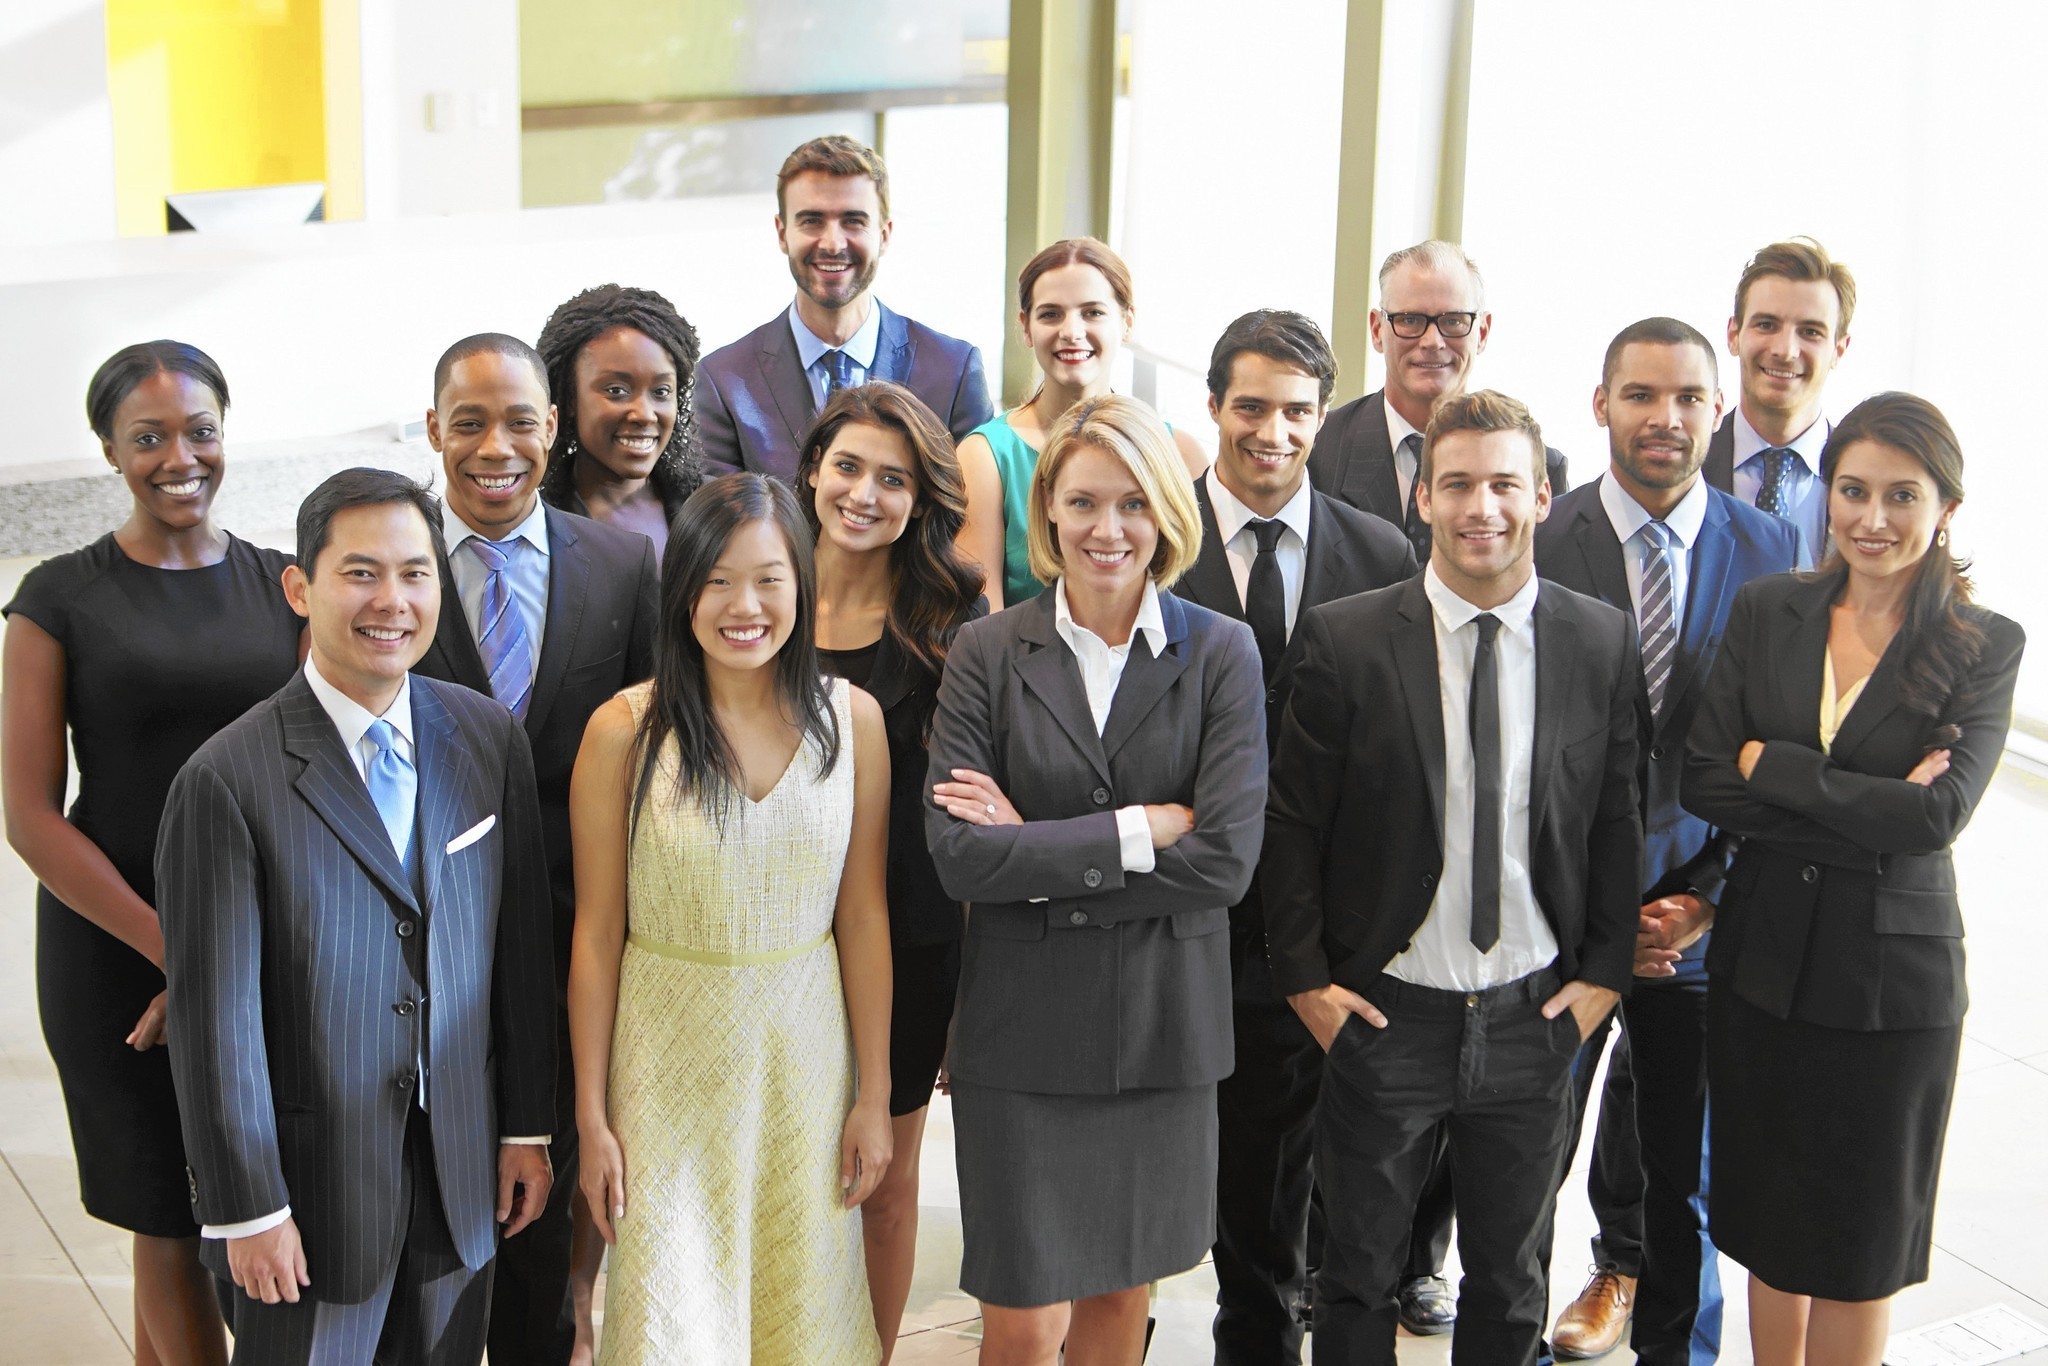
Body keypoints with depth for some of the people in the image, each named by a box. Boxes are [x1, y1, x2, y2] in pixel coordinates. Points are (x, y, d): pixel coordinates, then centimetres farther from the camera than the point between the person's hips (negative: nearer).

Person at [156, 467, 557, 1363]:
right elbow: (215, 1018, -14)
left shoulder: (489, 738, -1)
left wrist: (527, 1127, 6)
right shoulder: (227, 782, -17)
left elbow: (520, 946, 4)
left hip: (462, 1175, 4)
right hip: (318, 1181, -4)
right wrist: (246, 1210, -12)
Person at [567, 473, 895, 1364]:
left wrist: (873, 1095, 3)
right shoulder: (625, 730, -10)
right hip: (670, 1063, -2)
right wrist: (592, 1118, -4)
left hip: (807, 1058, 2)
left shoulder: (853, 719, -3)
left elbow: (863, 916, 1)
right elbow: (597, 933, -5)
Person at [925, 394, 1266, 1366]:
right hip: (1022, 1030, -1)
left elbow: (1227, 859, -13)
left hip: (1163, 1029, 1)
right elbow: (957, 856, -13)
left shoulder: (1221, 653, -2)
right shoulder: (987, 653, -3)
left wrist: (1039, 854, -13)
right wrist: (1141, 831, -15)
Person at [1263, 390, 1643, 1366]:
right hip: (1383, 1017, -2)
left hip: (1534, 1020, 2)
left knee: (1512, 1285, 18)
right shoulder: (1342, 641, -10)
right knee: (1358, 1280, 13)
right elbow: (1290, 824, -5)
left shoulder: (1602, 643, -2)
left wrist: (1604, 972, 1)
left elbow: (1618, 819, 6)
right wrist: (1305, 979, -7)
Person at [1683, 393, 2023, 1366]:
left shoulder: (1984, 647, -5)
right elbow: (1704, 783, -7)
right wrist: (1868, 814, -16)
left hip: (1891, 973, -2)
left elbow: (1938, 815, -18)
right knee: (1769, 1218, 13)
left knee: (1858, 1238, 10)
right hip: (1763, 956, 2)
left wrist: (1771, 765, -14)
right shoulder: (1766, 612, 1)